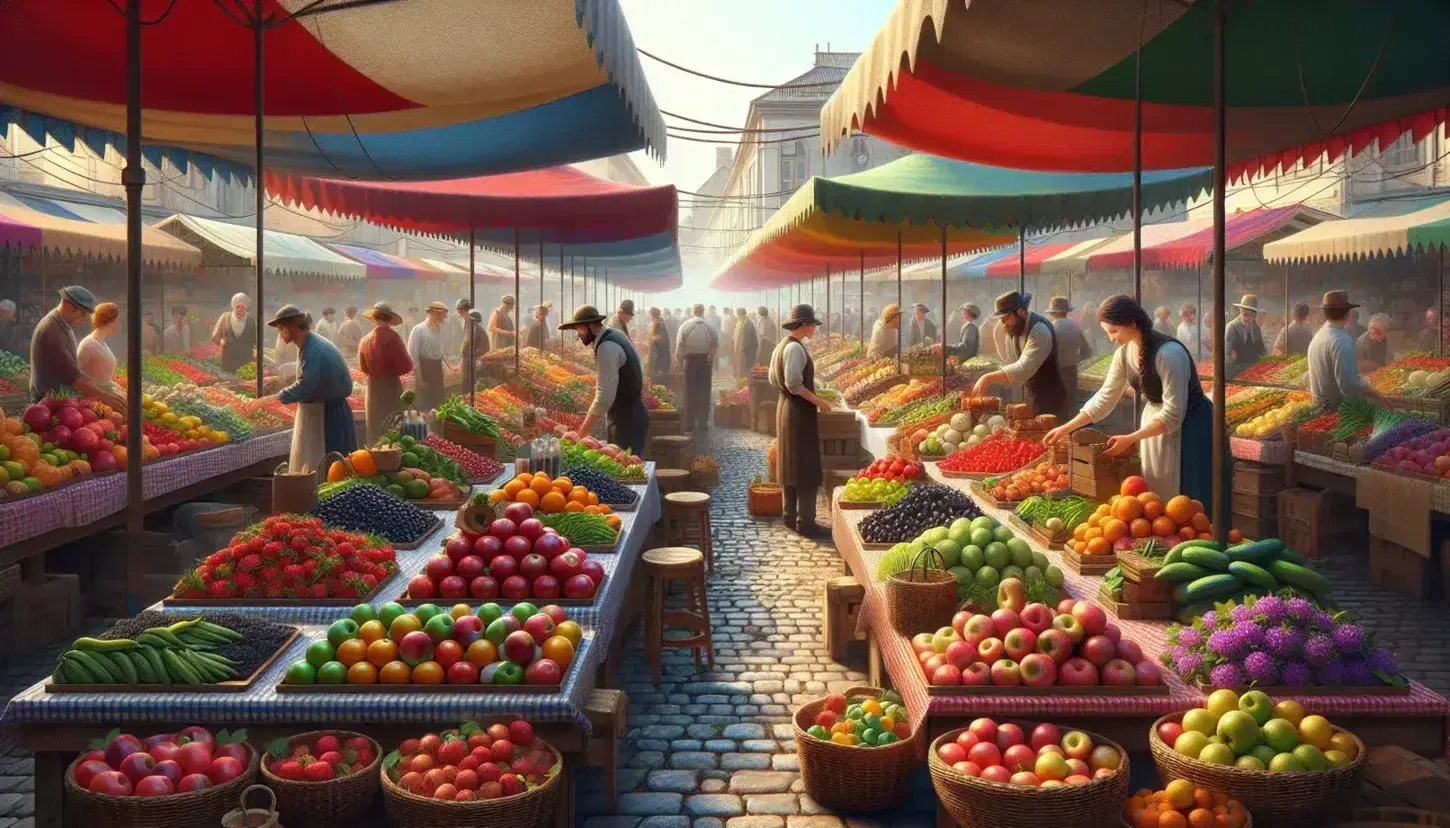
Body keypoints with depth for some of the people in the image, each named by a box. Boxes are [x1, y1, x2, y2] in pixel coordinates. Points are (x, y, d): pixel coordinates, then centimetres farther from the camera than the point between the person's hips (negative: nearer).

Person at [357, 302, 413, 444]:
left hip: (373, 389, 5)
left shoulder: (365, 340, 2)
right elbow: (405, 366, -18)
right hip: (391, 387, -5)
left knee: (376, 429, 12)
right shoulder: (392, 336, -15)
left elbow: (363, 368, 14)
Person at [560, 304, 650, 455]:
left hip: (627, 420, -10)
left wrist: (583, 434, -23)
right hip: (629, 416, 10)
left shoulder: (607, 348, -22)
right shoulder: (613, 335, 9)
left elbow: (604, 396, -27)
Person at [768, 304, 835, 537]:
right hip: (800, 411, -10)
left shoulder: (783, 345, 11)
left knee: (791, 465, 15)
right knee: (807, 468, -5)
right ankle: (805, 522, -2)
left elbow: (773, 379, 16)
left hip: (786, 407, 10)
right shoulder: (795, 348, -18)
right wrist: (819, 401, -17)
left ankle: (791, 516, 23)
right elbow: (794, 384, -24)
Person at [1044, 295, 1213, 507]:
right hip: (1154, 423, 7)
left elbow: (1173, 414, -27)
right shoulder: (1124, 354, -5)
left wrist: (1130, 439, -26)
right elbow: (1105, 397, 6)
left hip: (1188, 428, -7)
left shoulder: (1169, 353, -28)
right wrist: (1066, 428, 2)